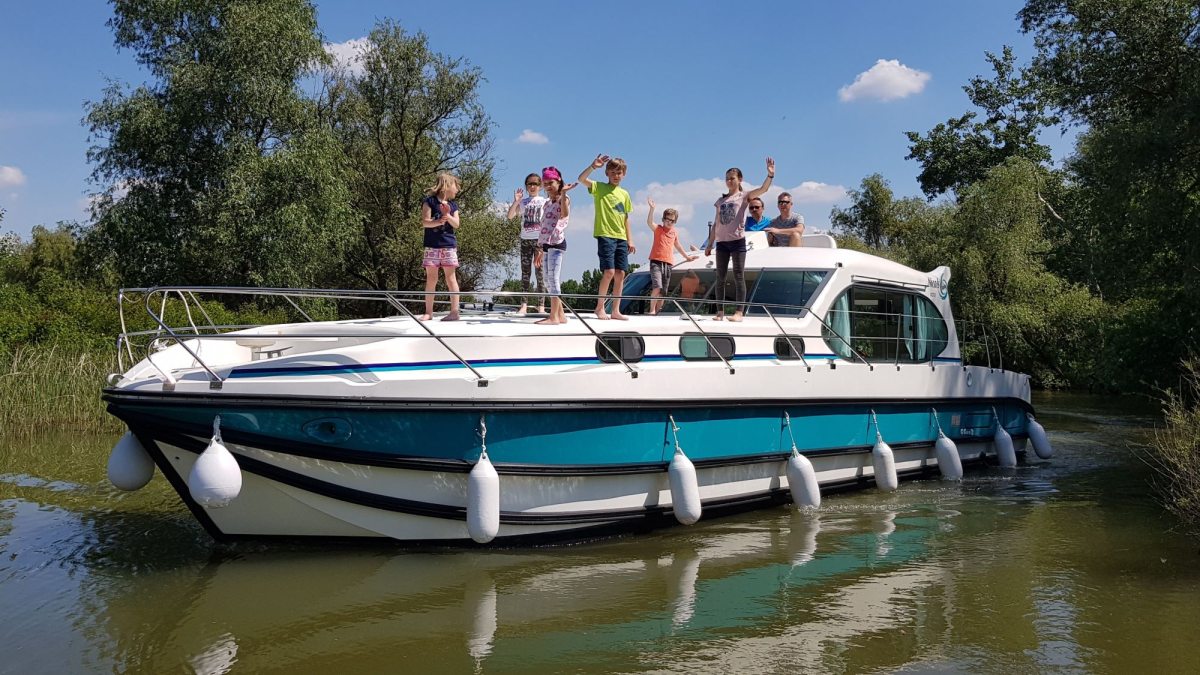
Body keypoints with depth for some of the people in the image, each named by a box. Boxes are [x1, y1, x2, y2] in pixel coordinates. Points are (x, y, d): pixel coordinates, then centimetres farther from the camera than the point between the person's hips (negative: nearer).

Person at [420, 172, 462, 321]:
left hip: (449, 245, 3)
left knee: (450, 277, -1)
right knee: (431, 278, 1)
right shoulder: (429, 201, 0)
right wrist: (438, 222, -26)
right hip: (432, 246, -3)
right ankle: (428, 312, 8)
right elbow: (425, 222, -9)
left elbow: (456, 224, 3)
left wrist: (448, 215, -15)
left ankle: (454, 311, -1)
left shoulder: (453, 205, 13)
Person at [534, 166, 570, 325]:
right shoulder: (547, 203, 20)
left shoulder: (563, 199, -4)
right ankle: (560, 315, 13)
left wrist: (563, 193, -32)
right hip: (546, 244, 9)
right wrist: (540, 250, 22)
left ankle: (554, 316, -11)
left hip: (556, 243, -9)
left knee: (553, 278, -12)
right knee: (548, 281, 8)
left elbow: (565, 214, -29)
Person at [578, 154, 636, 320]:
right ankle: (599, 307, 2)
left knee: (620, 274, 2)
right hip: (605, 235, -5)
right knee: (609, 272, -13)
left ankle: (616, 310, 8)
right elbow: (581, 179, -15)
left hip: (621, 238, 5)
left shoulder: (624, 194, 15)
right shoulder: (599, 188, 2)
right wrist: (593, 166, -28)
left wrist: (630, 240, 13)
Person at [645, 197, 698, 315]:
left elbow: (677, 245, 31)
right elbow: (649, 222, -20)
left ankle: (657, 311, 15)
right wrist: (652, 209, -33)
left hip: (668, 263, 5)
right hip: (656, 262, -5)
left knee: (663, 291, 6)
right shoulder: (658, 229, 1)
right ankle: (652, 310, -12)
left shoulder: (675, 232, 15)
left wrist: (687, 256, 38)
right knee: (657, 287, -21)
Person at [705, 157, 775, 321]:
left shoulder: (744, 196, 4)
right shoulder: (720, 201, 17)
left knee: (738, 277, -6)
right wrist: (710, 244, 15)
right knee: (720, 278, 4)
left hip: (737, 241, -5)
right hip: (722, 242, 5)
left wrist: (770, 175, -29)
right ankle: (720, 312, 9)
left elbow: (763, 188, -13)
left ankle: (738, 312, -7)